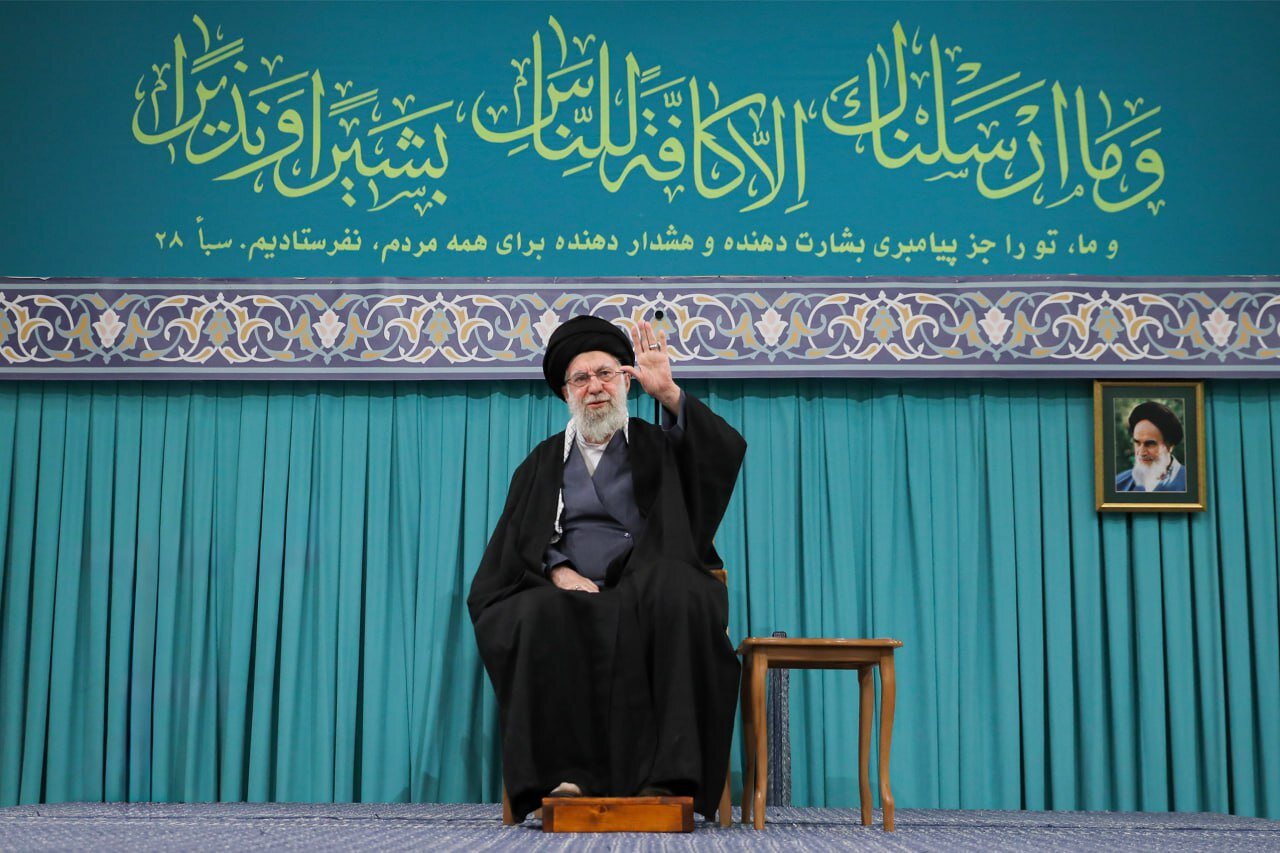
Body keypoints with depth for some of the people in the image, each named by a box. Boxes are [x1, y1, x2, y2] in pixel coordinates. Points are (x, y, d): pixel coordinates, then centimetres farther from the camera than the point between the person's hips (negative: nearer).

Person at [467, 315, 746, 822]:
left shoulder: (657, 446, 16)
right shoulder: (545, 461, 24)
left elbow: (726, 451, -4)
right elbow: (518, 538, 12)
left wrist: (668, 394, -16)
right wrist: (559, 571, -9)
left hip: (648, 594, -2)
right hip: (570, 592, 2)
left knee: (677, 597, -37)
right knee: (538, 617, -33)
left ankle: (667, 772, -38)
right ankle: (565, 772, -34)